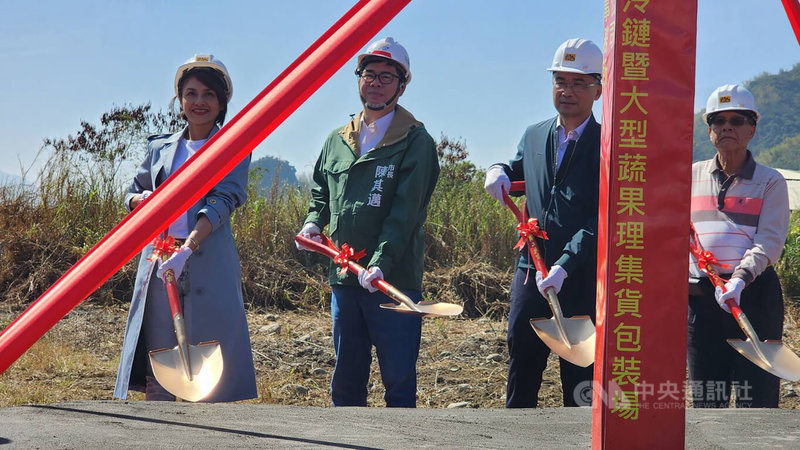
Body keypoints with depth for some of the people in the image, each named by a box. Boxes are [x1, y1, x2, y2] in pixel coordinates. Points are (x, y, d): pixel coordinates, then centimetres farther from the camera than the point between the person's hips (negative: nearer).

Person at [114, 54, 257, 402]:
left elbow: (223, 202, -10)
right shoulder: (160, 148, 17)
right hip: (159, 258, 4)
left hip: (207, 260, -4)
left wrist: (187, 248, -23)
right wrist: (142, 199, -3)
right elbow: (132, 193, 23)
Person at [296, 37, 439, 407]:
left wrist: (380, 263, -23)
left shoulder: (415, 141, -4)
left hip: (394, 279, -6)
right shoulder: (338, 140, 15)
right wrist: (314, 222, 7)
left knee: (398, 378, -2)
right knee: (345, 378, 12)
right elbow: (321, 191, 28)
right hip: (344, 278, 6)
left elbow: (404, 211, -13)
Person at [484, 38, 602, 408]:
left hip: (583, 276, -5)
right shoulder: (533, 136, 13)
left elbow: (602, 220, -13)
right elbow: (518, 172, 32)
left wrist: (564, 267, -23)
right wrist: (499, 171, 7)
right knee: (521, 357, 9)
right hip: (531, 268, 5)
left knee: (580, 373, -1)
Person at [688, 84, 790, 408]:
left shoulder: (770, 182, 4)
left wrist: (740, 278, -24)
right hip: (699, 296, 3)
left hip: (754, 295, -3)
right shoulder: (691, 176, 15)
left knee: (756, 399, -6)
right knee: (705, 398, 6)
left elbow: (769, 242, -8)